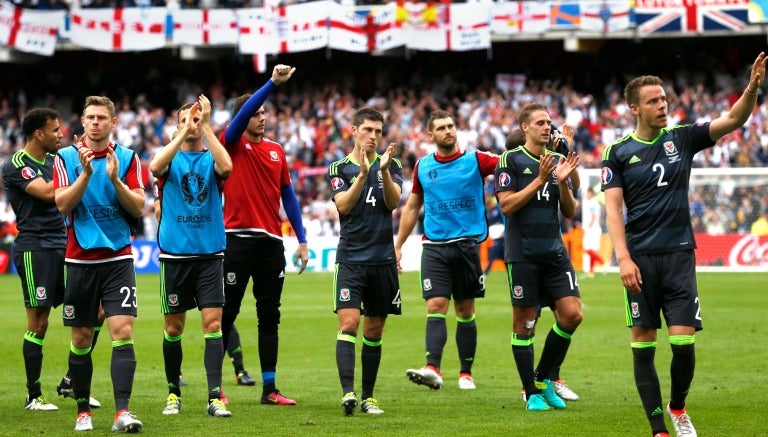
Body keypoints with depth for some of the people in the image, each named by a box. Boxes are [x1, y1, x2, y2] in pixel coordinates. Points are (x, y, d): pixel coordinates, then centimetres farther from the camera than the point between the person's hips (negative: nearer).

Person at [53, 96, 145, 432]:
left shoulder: (127, 158, 3)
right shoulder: (66, 157, 2)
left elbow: (138, 206, -4)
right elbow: (63, 203, -8)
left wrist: (115, 178, -18)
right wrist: (86, 172, -20)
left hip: (118, 259, -1)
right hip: (80, 260, 1)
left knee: (123, 330, -14)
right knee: (81, 339, 6)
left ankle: (122, 412, -18)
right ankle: (83, 410, 19)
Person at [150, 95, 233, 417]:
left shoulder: (211, 157, 4)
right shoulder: (170, 156, 3)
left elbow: (226, 167, -21)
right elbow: (156, 167, -21)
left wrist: (206, 126, -22)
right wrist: (183, 133, -27)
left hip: (210, 254, 0)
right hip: (174, 254, 0)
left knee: (213, 323, -8)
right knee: (174, 327, 6)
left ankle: (215, 397, -10)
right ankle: (173, 392, 20)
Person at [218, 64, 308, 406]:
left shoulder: (276, 150, 13)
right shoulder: (232, 144, 0)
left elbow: (288, 196, 15)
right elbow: (243, 113, -19)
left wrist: (302, 240, 11)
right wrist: (273, 83, -29)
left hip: (271, 242, 5)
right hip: (238, 240, -5)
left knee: (269, 316, 6)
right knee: (225, 315, 0)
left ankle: (269, 388, 9)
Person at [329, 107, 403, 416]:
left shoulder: (391, 165, 6)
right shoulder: (339, 168, 2)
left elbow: (393, 202, -8)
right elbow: (343, 205, -12)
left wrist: (384, 171, -23)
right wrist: (362, 174, -25)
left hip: (383, 259, 2)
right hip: (351, 259, -2)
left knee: (374, 330, 7)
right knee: (348, 323, -16)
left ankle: (368, 397, 14)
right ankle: (348, 392, -24)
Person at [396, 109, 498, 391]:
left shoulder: (475, 160, 1)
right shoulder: (423, 167, 8)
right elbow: (412, 207, 18)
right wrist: (398, 245, 17)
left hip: (466, 244, -1)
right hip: (434, 247, 1)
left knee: (465, 311, 5)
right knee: (435, 307, -12)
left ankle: (466, 373, 14)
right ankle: (433, 369, -22)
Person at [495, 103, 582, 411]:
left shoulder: (557, 161, 12)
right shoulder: (511, 160, -3)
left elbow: (570, 211, 11)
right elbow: (507, 205, -12)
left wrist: (562, 182, -6)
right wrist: (539, 180, -16)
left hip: (554, 252, 5)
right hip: (522, 254, -5)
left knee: (572, 314, -6)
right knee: (524, 323, 0)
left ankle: (544, 378, 11)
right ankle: (532, 393, 8)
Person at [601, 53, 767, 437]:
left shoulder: (682, 138, 5)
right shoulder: (617, 153, 2)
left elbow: (733, 120, -6)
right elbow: (613, 208, -3)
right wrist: (624, 258, -14)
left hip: (679, 255, 1)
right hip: (640, 260, -1)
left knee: (684, 343, -7)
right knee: (643, 345, -1)